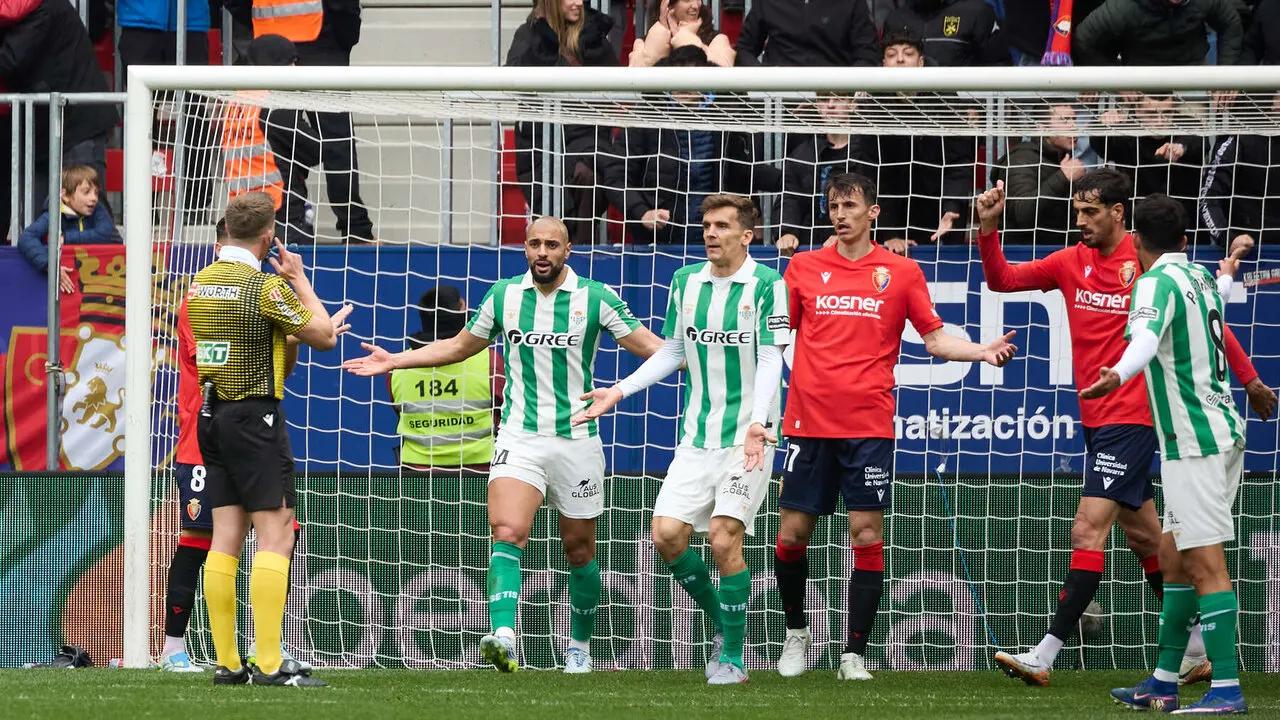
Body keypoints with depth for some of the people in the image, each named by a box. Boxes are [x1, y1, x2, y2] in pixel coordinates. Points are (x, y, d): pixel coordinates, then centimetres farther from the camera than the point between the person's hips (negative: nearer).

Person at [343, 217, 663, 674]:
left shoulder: (595, 298, -3)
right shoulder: (504, 295, 5)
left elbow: (650, 347, -1)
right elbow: (459, 347, 19)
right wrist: (394, 361, 16)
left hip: (576, 441, -1)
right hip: (519, 437, 1)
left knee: (579, 549, 9)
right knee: (508, 533, -21)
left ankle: (580, 646, 28)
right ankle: (503, 638, -34)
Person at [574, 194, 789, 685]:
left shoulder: (767, 285, -8)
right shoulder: (686, 282, 9)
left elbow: (770, 361, -13)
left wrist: (757, 424, -26)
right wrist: (619, 392, 14)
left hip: (747, 436, -5)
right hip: (697, 437, 5)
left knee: (724, 538, -14)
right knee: (667, 535, -5)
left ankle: (733, 657, 0)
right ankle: (723, 623, 17)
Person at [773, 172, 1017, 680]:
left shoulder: (901, 271, 6)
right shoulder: (804, 266, 9)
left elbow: (935, 338, 9)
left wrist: (983, 352, -6)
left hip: (869, 425, -1)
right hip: (807, 422, 1)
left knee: (867, 537, -7)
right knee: (792, 534, 3)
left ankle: (854, 654, -1)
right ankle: (796, 630, 27)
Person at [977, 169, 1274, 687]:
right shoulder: (1071, 263, 6)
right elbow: (1001, 280, 5)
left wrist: (1250, 379, 4)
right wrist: (988, 229, -12)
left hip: (1130, 417, -8)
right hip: (1095, 419, 8)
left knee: (1088, 530, -12)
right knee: (1142, 535, 14)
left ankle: (1045, 656, -15)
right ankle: (1196, 650, 25)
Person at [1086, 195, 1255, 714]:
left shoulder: (1157, 282, -12)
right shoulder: (1202, 278, 14)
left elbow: (1147, 336, -34)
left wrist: (1118, 375, -54)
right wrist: (1227, 274, 64)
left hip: (1194, 442, -9)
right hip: (1220, 432, 9)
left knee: (1204, 564, -11)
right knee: (1174, 558, 14)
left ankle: (1227, 690, -16)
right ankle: (1163, 683, 19)